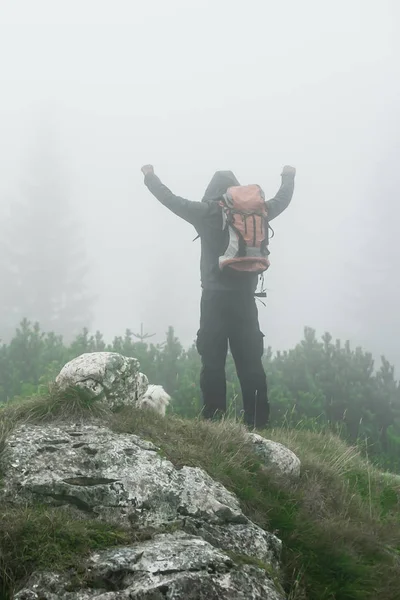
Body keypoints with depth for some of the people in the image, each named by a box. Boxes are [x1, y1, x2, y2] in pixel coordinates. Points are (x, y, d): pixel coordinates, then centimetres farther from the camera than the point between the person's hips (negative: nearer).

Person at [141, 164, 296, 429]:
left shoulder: (205, 212, -3)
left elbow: (170, 199, 9)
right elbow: (282, 200, 21)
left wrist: (150, 177, 25)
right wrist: (289, 177, 41)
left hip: (215, 299, -2)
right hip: (244, 299, 2)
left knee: (213, 364, -1)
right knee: (251, 364, 3)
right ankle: (258, 424, 1)